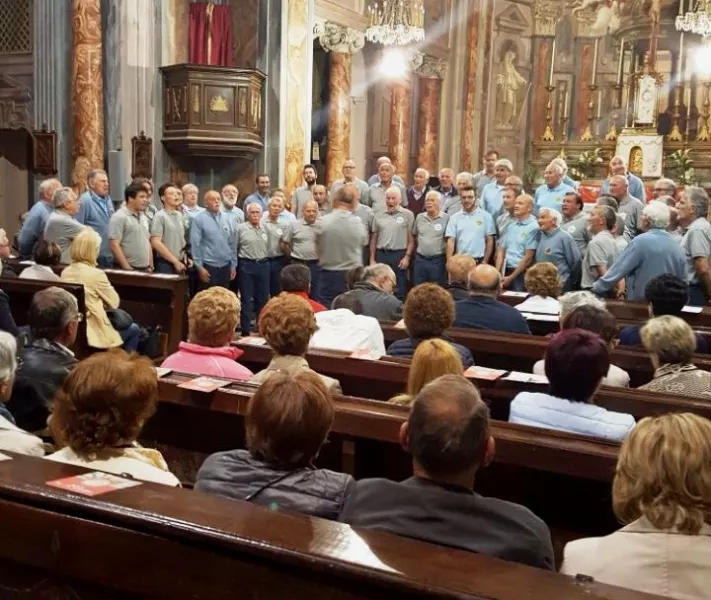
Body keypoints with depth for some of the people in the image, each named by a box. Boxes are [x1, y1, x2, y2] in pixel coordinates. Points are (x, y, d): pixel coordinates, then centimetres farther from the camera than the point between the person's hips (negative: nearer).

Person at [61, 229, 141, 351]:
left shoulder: (65, 272, 2)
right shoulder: (96, 274, -20)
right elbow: (114, 303, -7)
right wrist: (109, 287, 7)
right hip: (92, 333, -8)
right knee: (134, 329, 18)